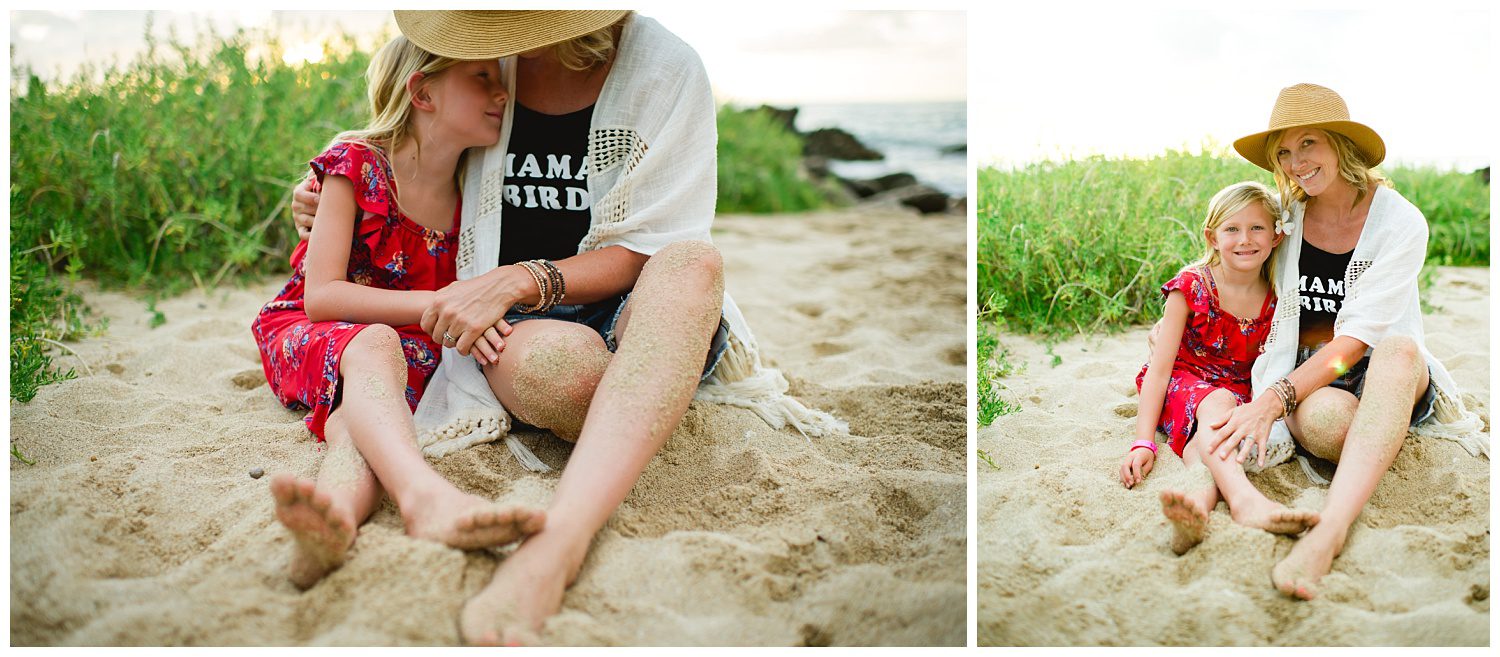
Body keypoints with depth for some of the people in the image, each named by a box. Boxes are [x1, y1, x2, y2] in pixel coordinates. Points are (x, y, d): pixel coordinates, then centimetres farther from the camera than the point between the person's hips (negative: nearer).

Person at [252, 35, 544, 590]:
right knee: (373, 344, -39)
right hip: (306, 335, -3)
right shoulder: (356, 165, -10)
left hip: (413, 353, 3)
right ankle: (427, 497, -67)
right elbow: (321, 295, -17)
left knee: (358, 417, -34)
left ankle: (337, 510, -68)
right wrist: (437, 304, -26)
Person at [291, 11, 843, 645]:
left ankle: (559, 536, -55)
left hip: (630, 309, -1)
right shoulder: (487, 67, 5)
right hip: (513, 327, 1)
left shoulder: (664, 69, -5)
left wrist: (520, 280, -21)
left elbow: (647, 250, -8)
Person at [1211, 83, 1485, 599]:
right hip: (1307, 382, 1)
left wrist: (1274, 398, -30)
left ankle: (1329, 529, -55)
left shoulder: (1400, 222, -9)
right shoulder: (1287, 216, 3)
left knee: (1399, 349, -42)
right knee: (1325, 420, -41)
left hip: (1387, 376, -1)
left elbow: (1357, 337, -18)